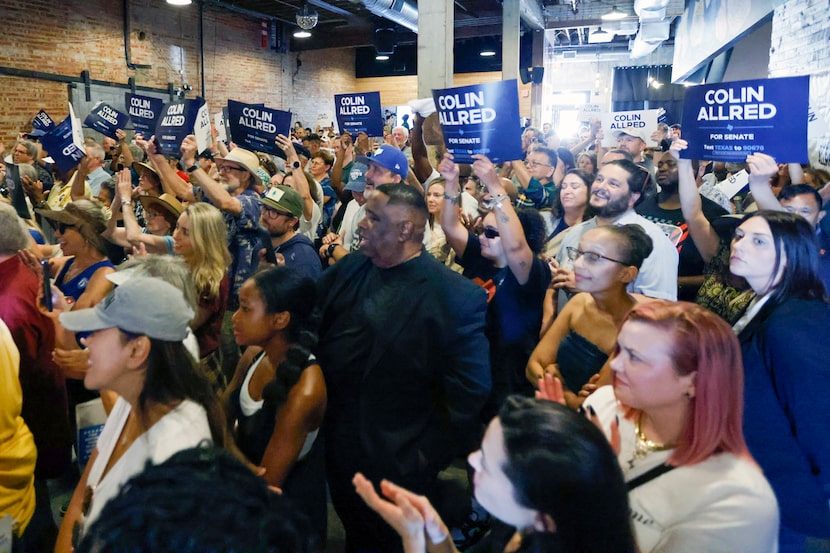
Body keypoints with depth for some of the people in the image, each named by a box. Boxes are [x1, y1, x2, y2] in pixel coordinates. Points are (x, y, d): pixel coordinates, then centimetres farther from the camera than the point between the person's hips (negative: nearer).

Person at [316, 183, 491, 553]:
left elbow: (471, 392, -20)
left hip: (396, 464, -5)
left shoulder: (457, 297, -22)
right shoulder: (348, 268, -3)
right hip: (337, 447, 5)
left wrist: (431, 453, -15)